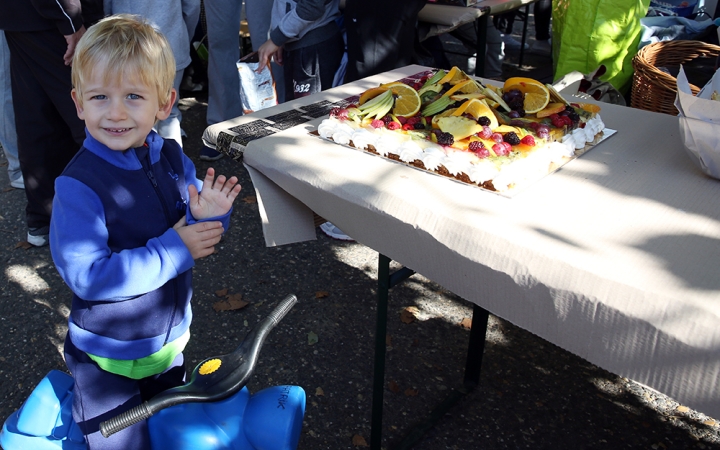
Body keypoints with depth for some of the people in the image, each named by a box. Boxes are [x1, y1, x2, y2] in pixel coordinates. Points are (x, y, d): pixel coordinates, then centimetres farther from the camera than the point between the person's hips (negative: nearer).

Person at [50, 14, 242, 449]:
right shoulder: (79, 185, -25)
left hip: (170, 341, 6)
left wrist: (209, 216, -20)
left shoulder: (173, 159, -7)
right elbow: (87, 275, -30)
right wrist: (174, 250, -30)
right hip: (108, 358, -6)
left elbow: (190, 233, 3)